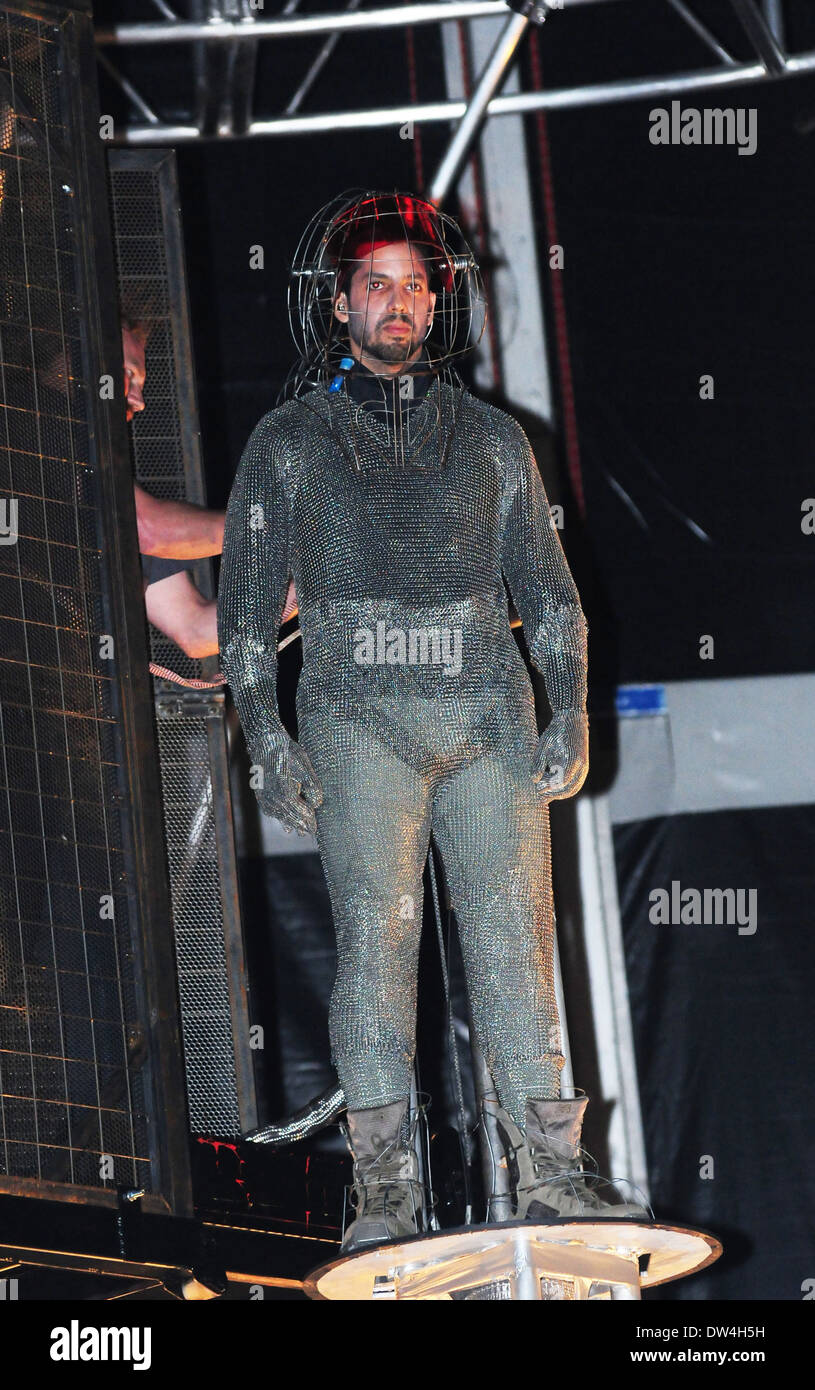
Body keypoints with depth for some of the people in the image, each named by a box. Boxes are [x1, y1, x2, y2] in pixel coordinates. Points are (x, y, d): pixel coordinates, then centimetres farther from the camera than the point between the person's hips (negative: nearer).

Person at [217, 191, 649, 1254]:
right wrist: (267, 740, -2)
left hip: (490, 718, 2)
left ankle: (548, 1172, -3)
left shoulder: (492, 438, 16)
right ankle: (386, 1186, -10)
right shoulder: (289, 442, 11)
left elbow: (548, 588, 17)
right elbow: (247, 605, 9)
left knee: (515, 934, -5)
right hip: (360, 718, -2)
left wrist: (570, 714, 4)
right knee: (376, 939, -11)